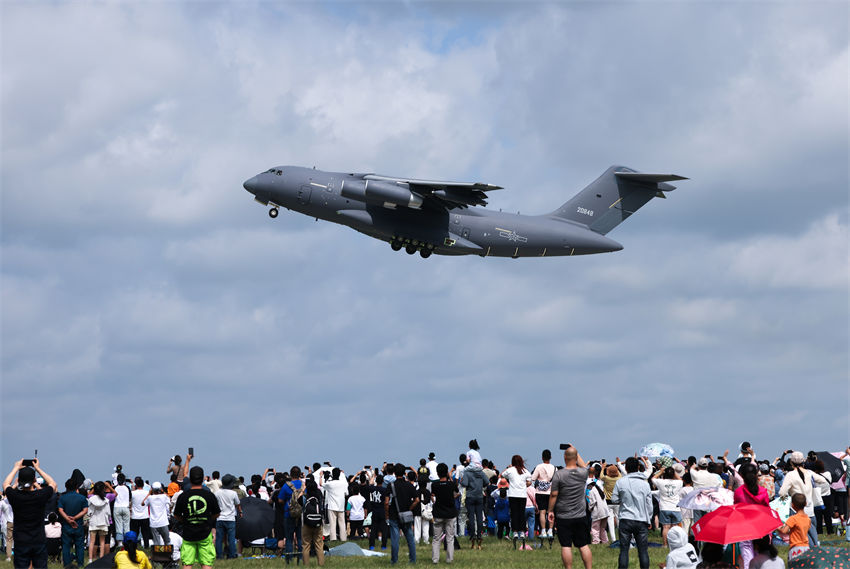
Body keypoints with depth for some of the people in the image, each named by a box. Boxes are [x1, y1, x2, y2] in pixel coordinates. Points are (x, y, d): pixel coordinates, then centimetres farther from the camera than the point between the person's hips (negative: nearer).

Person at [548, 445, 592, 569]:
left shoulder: (559, 474, -12)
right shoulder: (583, 473, -3)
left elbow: (553, 495, -8)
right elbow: (584, 465, 23)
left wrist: (551, 511, 3)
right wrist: (576, 452, 27)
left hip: (563, 517, -3)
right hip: (581, 516, 3)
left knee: (566, 546, 1)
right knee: (584, 545, 7)